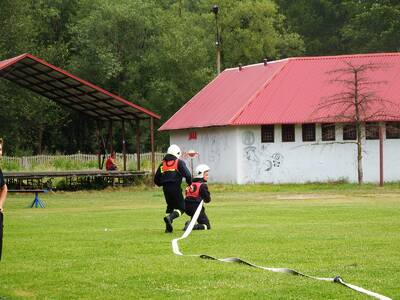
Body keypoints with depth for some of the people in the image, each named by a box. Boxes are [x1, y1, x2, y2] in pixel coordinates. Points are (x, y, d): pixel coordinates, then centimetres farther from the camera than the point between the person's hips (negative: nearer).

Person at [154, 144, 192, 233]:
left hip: (165, 188, 5)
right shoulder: (179, 162, 2)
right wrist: (189, 183, 10)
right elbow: (187, 174, -9)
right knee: (181, 208, 0)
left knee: (170, 206, 21)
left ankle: (168, 227, 13)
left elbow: (156, 180, 16)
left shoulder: (162, 164, 16)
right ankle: (170, 217, -28)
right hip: (175, 188, -5)